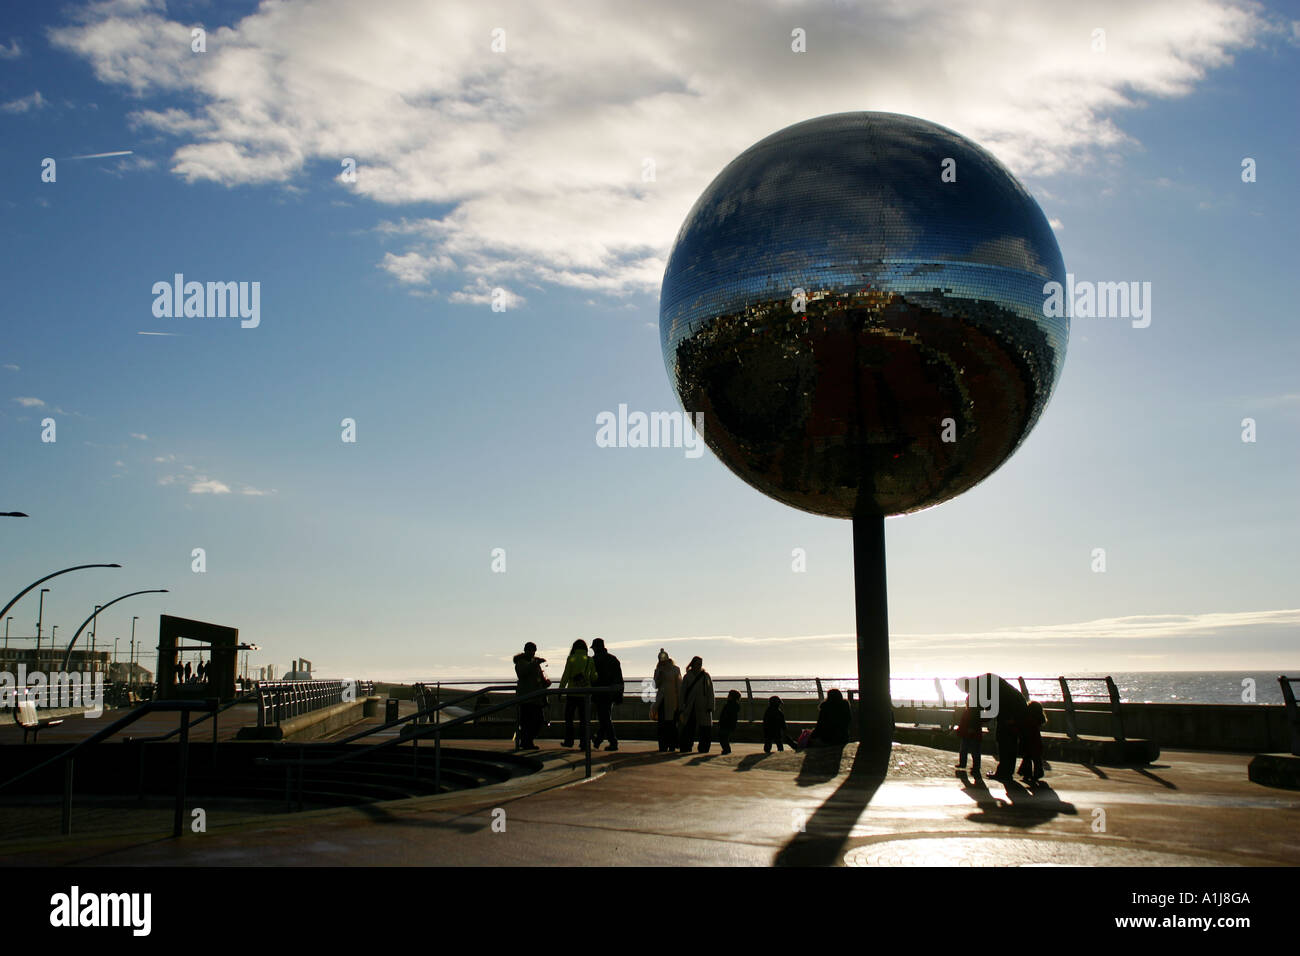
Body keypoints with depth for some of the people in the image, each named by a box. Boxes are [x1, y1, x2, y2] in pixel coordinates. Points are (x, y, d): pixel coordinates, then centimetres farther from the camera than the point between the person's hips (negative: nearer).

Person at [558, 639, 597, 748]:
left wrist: (560, 690, -2)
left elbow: (565, 676, -8)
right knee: (584, 718, 8)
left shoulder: (571, 659, -6)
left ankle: (569, 741, 9)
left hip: (572, 693, -2)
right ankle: (583, 742, 4)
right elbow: (594, 678, 3)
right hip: (585, 693, 2)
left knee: (568, 717, 10)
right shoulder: (590, 660, 2)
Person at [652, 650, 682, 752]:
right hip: (662, 700, 2)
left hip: (672, 700, -2)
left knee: (672, 724, -2)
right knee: (662, 724, -5)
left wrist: (680, 701, -4)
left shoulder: (675, 669, 2)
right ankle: (663, 747, -3)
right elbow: (656, 685, 4)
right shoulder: (658, 670, 11)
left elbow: (679, 686, 1)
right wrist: (659, 673, -7)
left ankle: (672, 746, 7)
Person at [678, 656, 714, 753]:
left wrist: (710, 707, -5)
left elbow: (710, 692, 3)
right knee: (688, 728, -2)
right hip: (690, 707, 0)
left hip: (703, 708, 0)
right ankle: (685, 747, 7)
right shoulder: (687, 677, 7)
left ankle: (703, 748, 7)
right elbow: (683, 693, 7)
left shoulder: (706, 676, 6)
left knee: (705, 728, -2)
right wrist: (682, 708, 1)